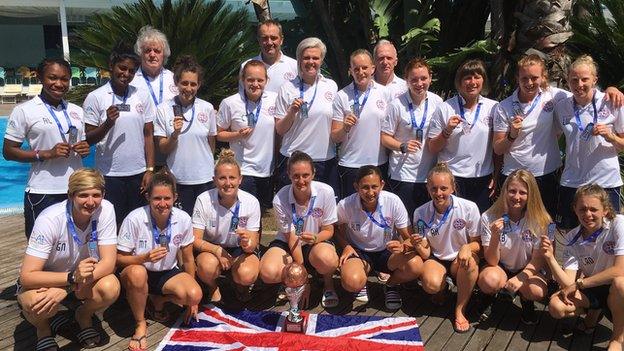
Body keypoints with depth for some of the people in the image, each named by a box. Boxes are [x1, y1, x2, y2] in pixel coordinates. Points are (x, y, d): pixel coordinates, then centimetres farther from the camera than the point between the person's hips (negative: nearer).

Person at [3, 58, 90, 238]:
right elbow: (8, 151, -3)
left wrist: (85, 149, 0)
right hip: (42, 195, -4)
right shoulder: (24, 110, -2)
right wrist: (46, 154, -15)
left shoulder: (76, 111, 13)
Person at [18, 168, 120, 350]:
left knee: (111, 287, -29)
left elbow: (108, 262, -22)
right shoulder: (49, 219, -29)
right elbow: (27, 276, -29)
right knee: (36, 302, -35)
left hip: (83, 273, 3)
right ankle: (43, 328, 4)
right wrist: (72, 277, -45)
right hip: (46, 278, -2)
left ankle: (83, 316, 7)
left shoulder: (105, 210, -22)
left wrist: (62, 290, -34)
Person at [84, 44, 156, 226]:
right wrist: (107, 124, -20)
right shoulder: (95, 98, -3)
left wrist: (150, 170, 1)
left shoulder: (142, 96, 6)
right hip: (110, 175, -2)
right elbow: (88, 139, -2)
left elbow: (148, 135, 7)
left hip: (138, 173, 3)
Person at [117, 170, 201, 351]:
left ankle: (158, 300, 8)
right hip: (137, 274, -2)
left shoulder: (183, 219, -13)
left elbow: (188, 260, -1)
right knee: (137, 273, -39)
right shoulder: (134, 219, -22)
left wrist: (192, 300, 1)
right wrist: (145, 257, -34)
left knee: (195, 294, -26)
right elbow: (119, 259, -14)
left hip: (167, 274, 3)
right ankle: (140, 325, -13)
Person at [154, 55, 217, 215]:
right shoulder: (163, 109, -4)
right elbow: (163, 149, -2)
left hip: (204, 178, 1)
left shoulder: (207, 108, -1)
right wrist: (175, 134, -18)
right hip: (178, 179, -1)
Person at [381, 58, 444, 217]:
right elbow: (385, 137, -3)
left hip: (430, 174, 3)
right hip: (402, 175, -3)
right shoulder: (397, 105, -8)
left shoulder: (437, 102, 1)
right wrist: (403, 146, -21)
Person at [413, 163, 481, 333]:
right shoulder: (421, 213, -12)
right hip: (436, 259, 0)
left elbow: (477, 243, -9)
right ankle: (443, 287, 9)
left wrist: (467, 248, -33)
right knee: (431, 284, -32)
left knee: (470, 260, -36)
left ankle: (460, 309, -15)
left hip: (460, 261, 0)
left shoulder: (469, 208, -16)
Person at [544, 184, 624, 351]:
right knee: (556, 306, -22)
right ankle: (593, 313, 10)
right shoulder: (572, 238, -7)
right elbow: (567, 283, -14)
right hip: (593, 292, 4)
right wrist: (550, 257, -30)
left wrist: (578, 284, -21)